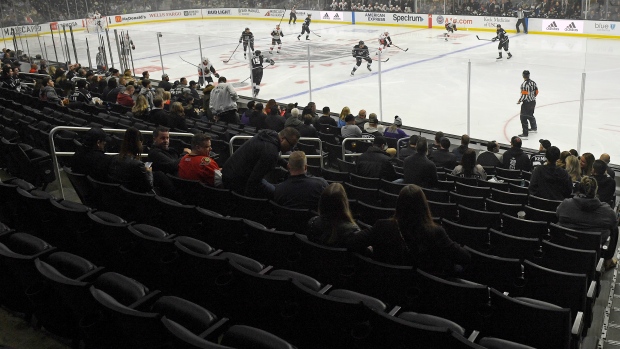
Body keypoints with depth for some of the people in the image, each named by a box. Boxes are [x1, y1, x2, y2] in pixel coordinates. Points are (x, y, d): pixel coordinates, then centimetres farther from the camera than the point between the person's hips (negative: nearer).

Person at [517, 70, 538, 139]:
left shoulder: (524, 84, -23)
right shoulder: (533, 82, 2)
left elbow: (524, 95, -25)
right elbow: (536, 92, 9)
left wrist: (520, 101, -9)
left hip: (527, 103, -9)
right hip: (533, 102, 9)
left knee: (523, 118, -4)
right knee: (530, 115, 28)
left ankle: (525, 134, -6)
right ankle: (534, 128, 47)